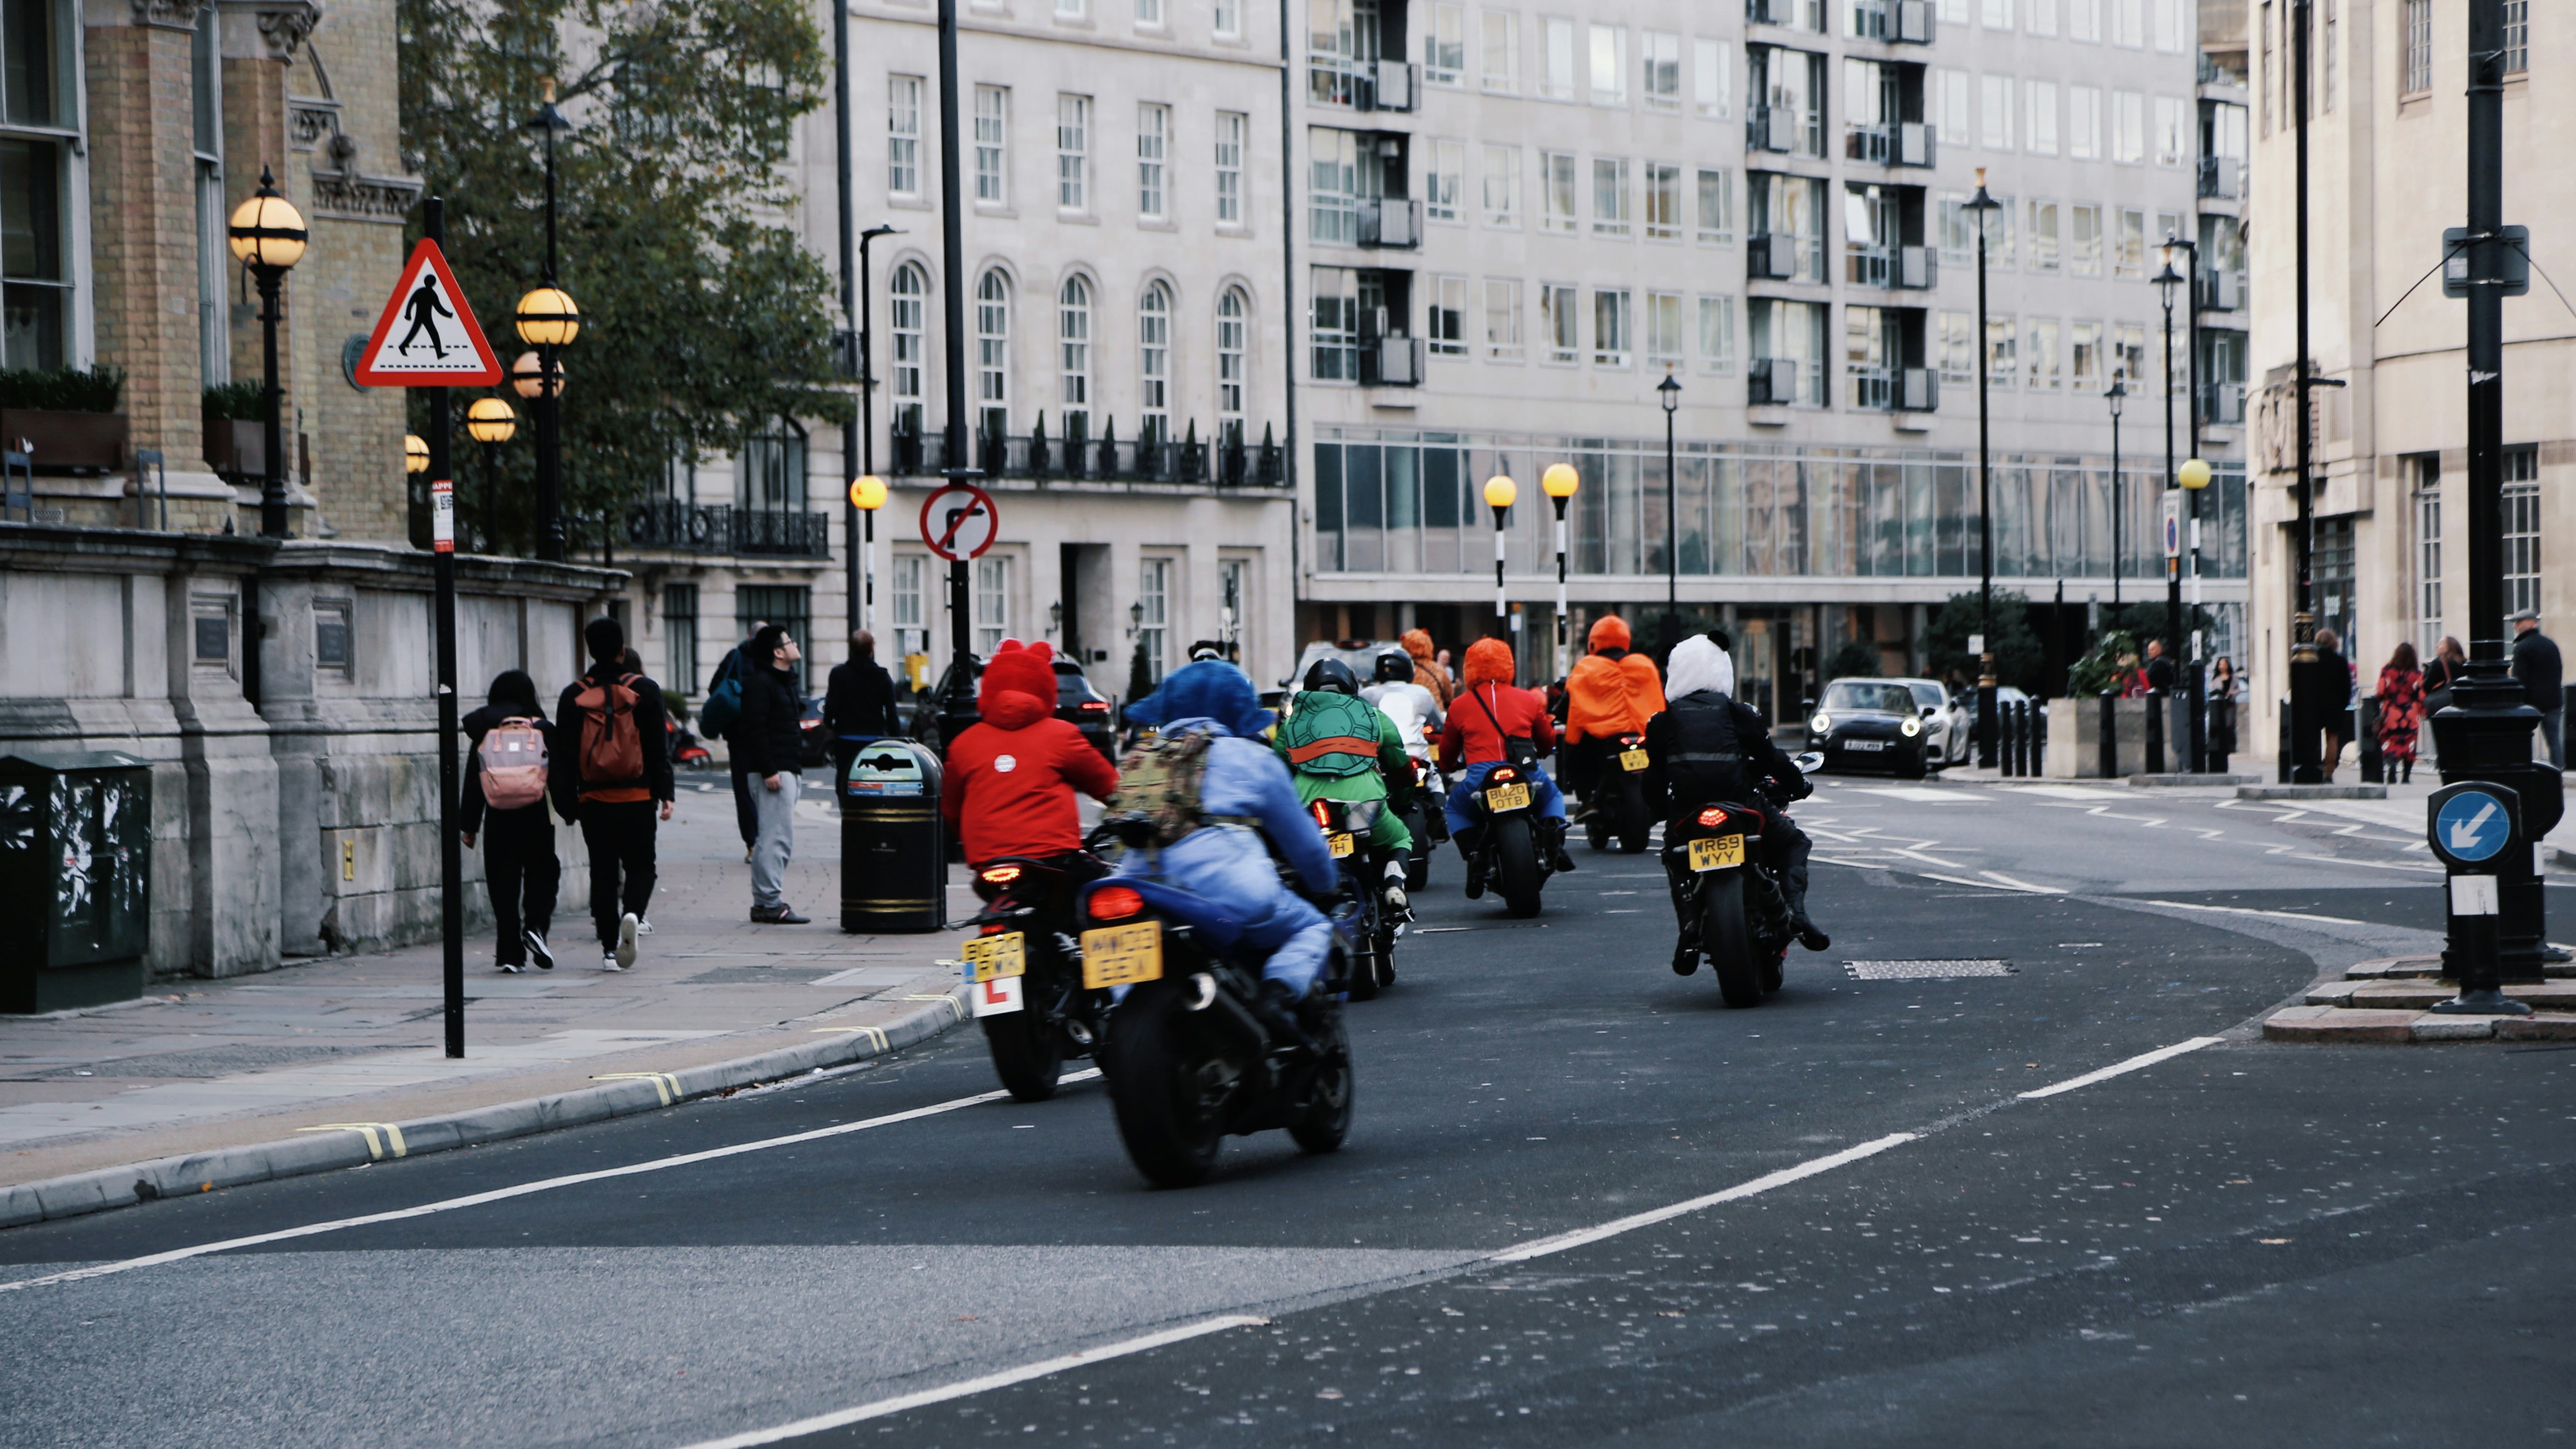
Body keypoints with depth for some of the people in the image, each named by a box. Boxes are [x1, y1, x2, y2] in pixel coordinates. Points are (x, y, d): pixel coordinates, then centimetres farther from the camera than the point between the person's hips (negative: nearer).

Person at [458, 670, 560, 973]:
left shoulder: (483, 734, 2)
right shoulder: (544, 730, 0)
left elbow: (473, 783, 4)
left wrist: (468, 825, 10)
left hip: (498, 821, 1)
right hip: (537, 819, -1)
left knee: (503, 886, 5)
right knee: (542, 875, 14)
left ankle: (509, 953, 3)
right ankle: (536, 927, -9)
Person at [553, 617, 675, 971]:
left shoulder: (573, 696, 3)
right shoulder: (644, 690, -1)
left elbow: (564, 754, 3)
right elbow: (658, 747, -2)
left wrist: (567, 804, 7)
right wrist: (665, 794, 2)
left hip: (593, 799, 1)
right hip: (637, 797, -1)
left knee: (603, 872, 8)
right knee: (640, 866, 10)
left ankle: (609, 949, 4)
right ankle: (632, 913, -20)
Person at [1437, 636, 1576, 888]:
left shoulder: (1459, 705, 10)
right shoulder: (1528, 699, 13)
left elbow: (1447, 752, 20)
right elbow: (1548, 741, 26)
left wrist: (1450, 767, 44)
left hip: (1480, 779, -1)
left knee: (1456, 808, 30)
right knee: (1553, 796, 33)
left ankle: (1473, 856, 5)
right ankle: (1554, 842, 4)